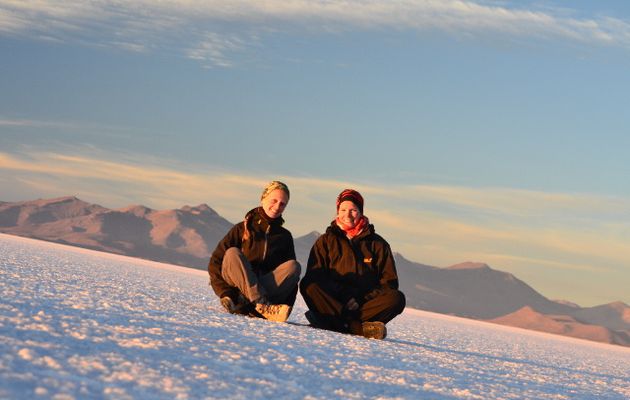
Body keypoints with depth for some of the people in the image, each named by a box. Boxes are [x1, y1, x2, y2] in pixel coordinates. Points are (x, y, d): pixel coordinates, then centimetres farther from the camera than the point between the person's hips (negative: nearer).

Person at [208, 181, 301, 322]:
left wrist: (287, 306, -8)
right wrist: (225, 293, -15)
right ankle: (263, 305, -44)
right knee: (232, 253, -27)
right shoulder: (242, 229, 7)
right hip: (236, 291, -2)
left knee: (294, 266, -20)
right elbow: (215, 262, 0)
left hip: (264, 291, 2)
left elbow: (290, 273, 8)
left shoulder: (284, 236, 15)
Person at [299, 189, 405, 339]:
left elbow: (389, 282, 8)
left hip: (365, 303, 1)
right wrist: (344, 298, -14)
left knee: (397, 298, -27)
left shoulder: (377, 243, 15)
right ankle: (359, 327, -42)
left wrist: (363, 299, -10)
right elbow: (314, 276, 1)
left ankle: (334, 322, -38)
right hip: (333, 300, -1)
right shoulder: (325, 241, 14)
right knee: (307, 284, -30)